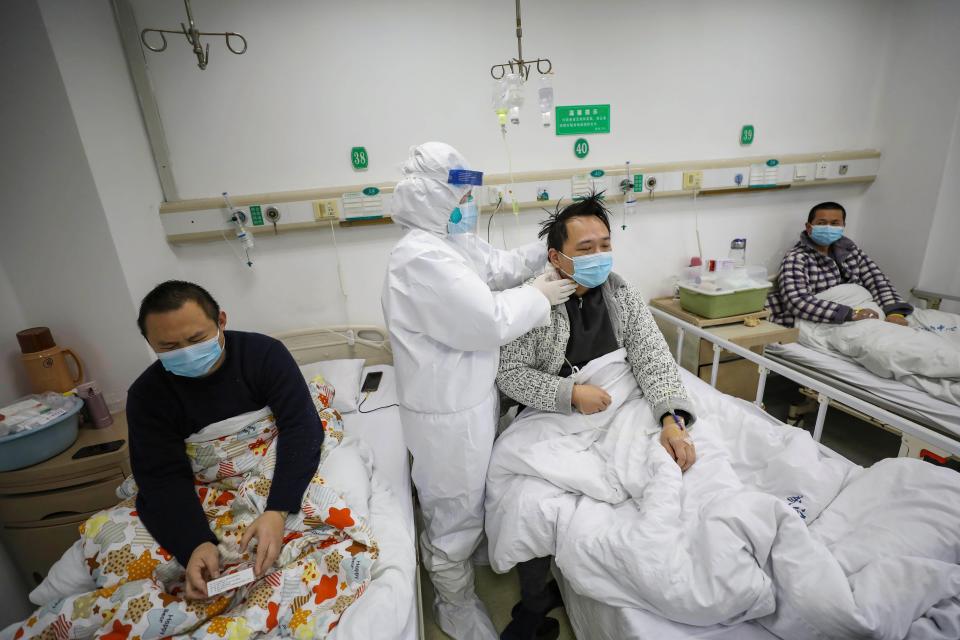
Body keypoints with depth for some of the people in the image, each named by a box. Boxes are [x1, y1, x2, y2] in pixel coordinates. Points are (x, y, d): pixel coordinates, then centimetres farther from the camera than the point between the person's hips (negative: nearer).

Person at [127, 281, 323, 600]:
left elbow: (301, 427, -23)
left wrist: (277, 511, -36)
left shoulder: (265, 353, -15)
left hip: (274, 472, -2)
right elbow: (163, 477, -13)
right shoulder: (146, 395, -7)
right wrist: (196, 543, -31)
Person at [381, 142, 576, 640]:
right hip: (447, 410, -10)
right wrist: (538, 296, -14)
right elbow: (490, 322, -29)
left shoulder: (452, 242, 4)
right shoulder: (421, 258, -28)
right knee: (454, 510, 14)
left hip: (471, 394, 10)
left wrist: (546, 250, 2)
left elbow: (496, 268, 14)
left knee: (469, 496, 31)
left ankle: (467, 555, 60)